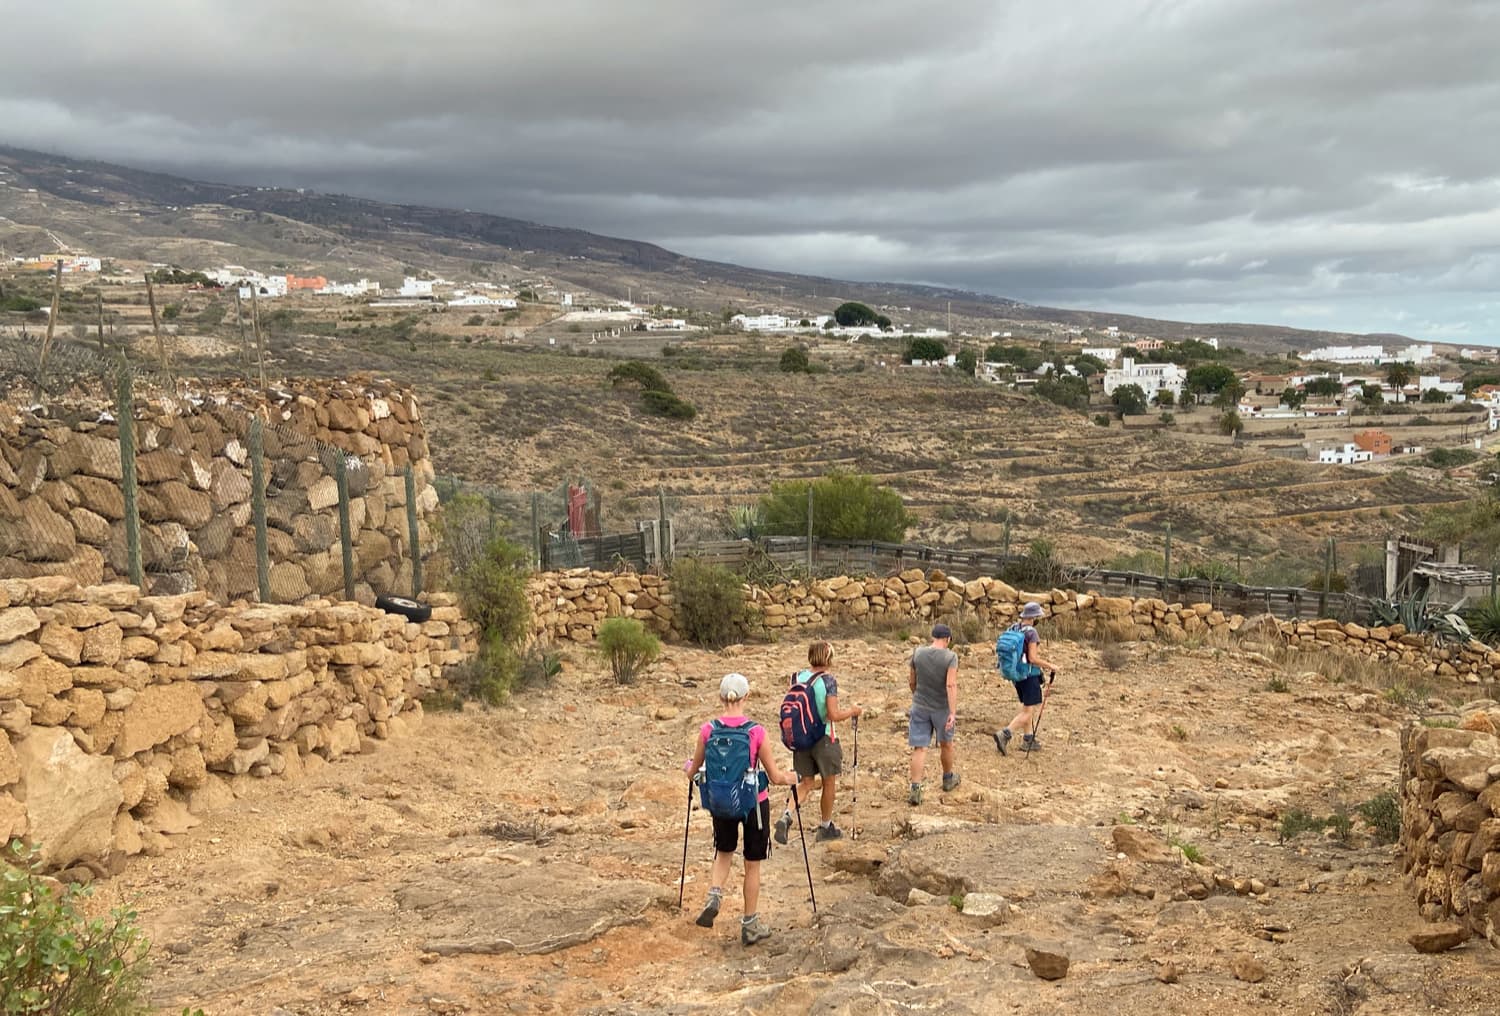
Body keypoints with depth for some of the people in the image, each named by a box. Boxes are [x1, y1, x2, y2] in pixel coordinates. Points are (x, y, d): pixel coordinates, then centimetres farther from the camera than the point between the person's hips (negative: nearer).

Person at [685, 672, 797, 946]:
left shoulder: (708, 730, -10)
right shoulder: (756, 731, -16)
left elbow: (694, 770, 4)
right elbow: (775, 777, -10)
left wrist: (687, 766, 27)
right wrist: (791, 778, 11)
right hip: (754, 802, -2)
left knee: (724, 851, 28)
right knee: (752, 864, 14)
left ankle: (714, 895, 4)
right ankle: (750, 925, 22)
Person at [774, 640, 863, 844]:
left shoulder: (797, 678, 0)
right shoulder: (828, 680, -16)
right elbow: (834, 715, -19)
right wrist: (852, 712, -2)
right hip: (823, 738, -5)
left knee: (806, 783, 14)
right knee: (829, 782, 14)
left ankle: (786, 816, -9)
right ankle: (826, 827, 26)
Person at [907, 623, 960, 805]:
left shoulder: (918, 654, -2)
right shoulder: (950, 656, -13)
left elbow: (912, 681, 7)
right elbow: (951, 685, -21)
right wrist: (953, 713, -23)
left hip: (920, 707, 2)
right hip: (942, 707, -2)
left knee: (919, 748, 1)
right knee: (945, 744, 21)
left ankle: (915, 789, -9)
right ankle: (948, 778, 40)